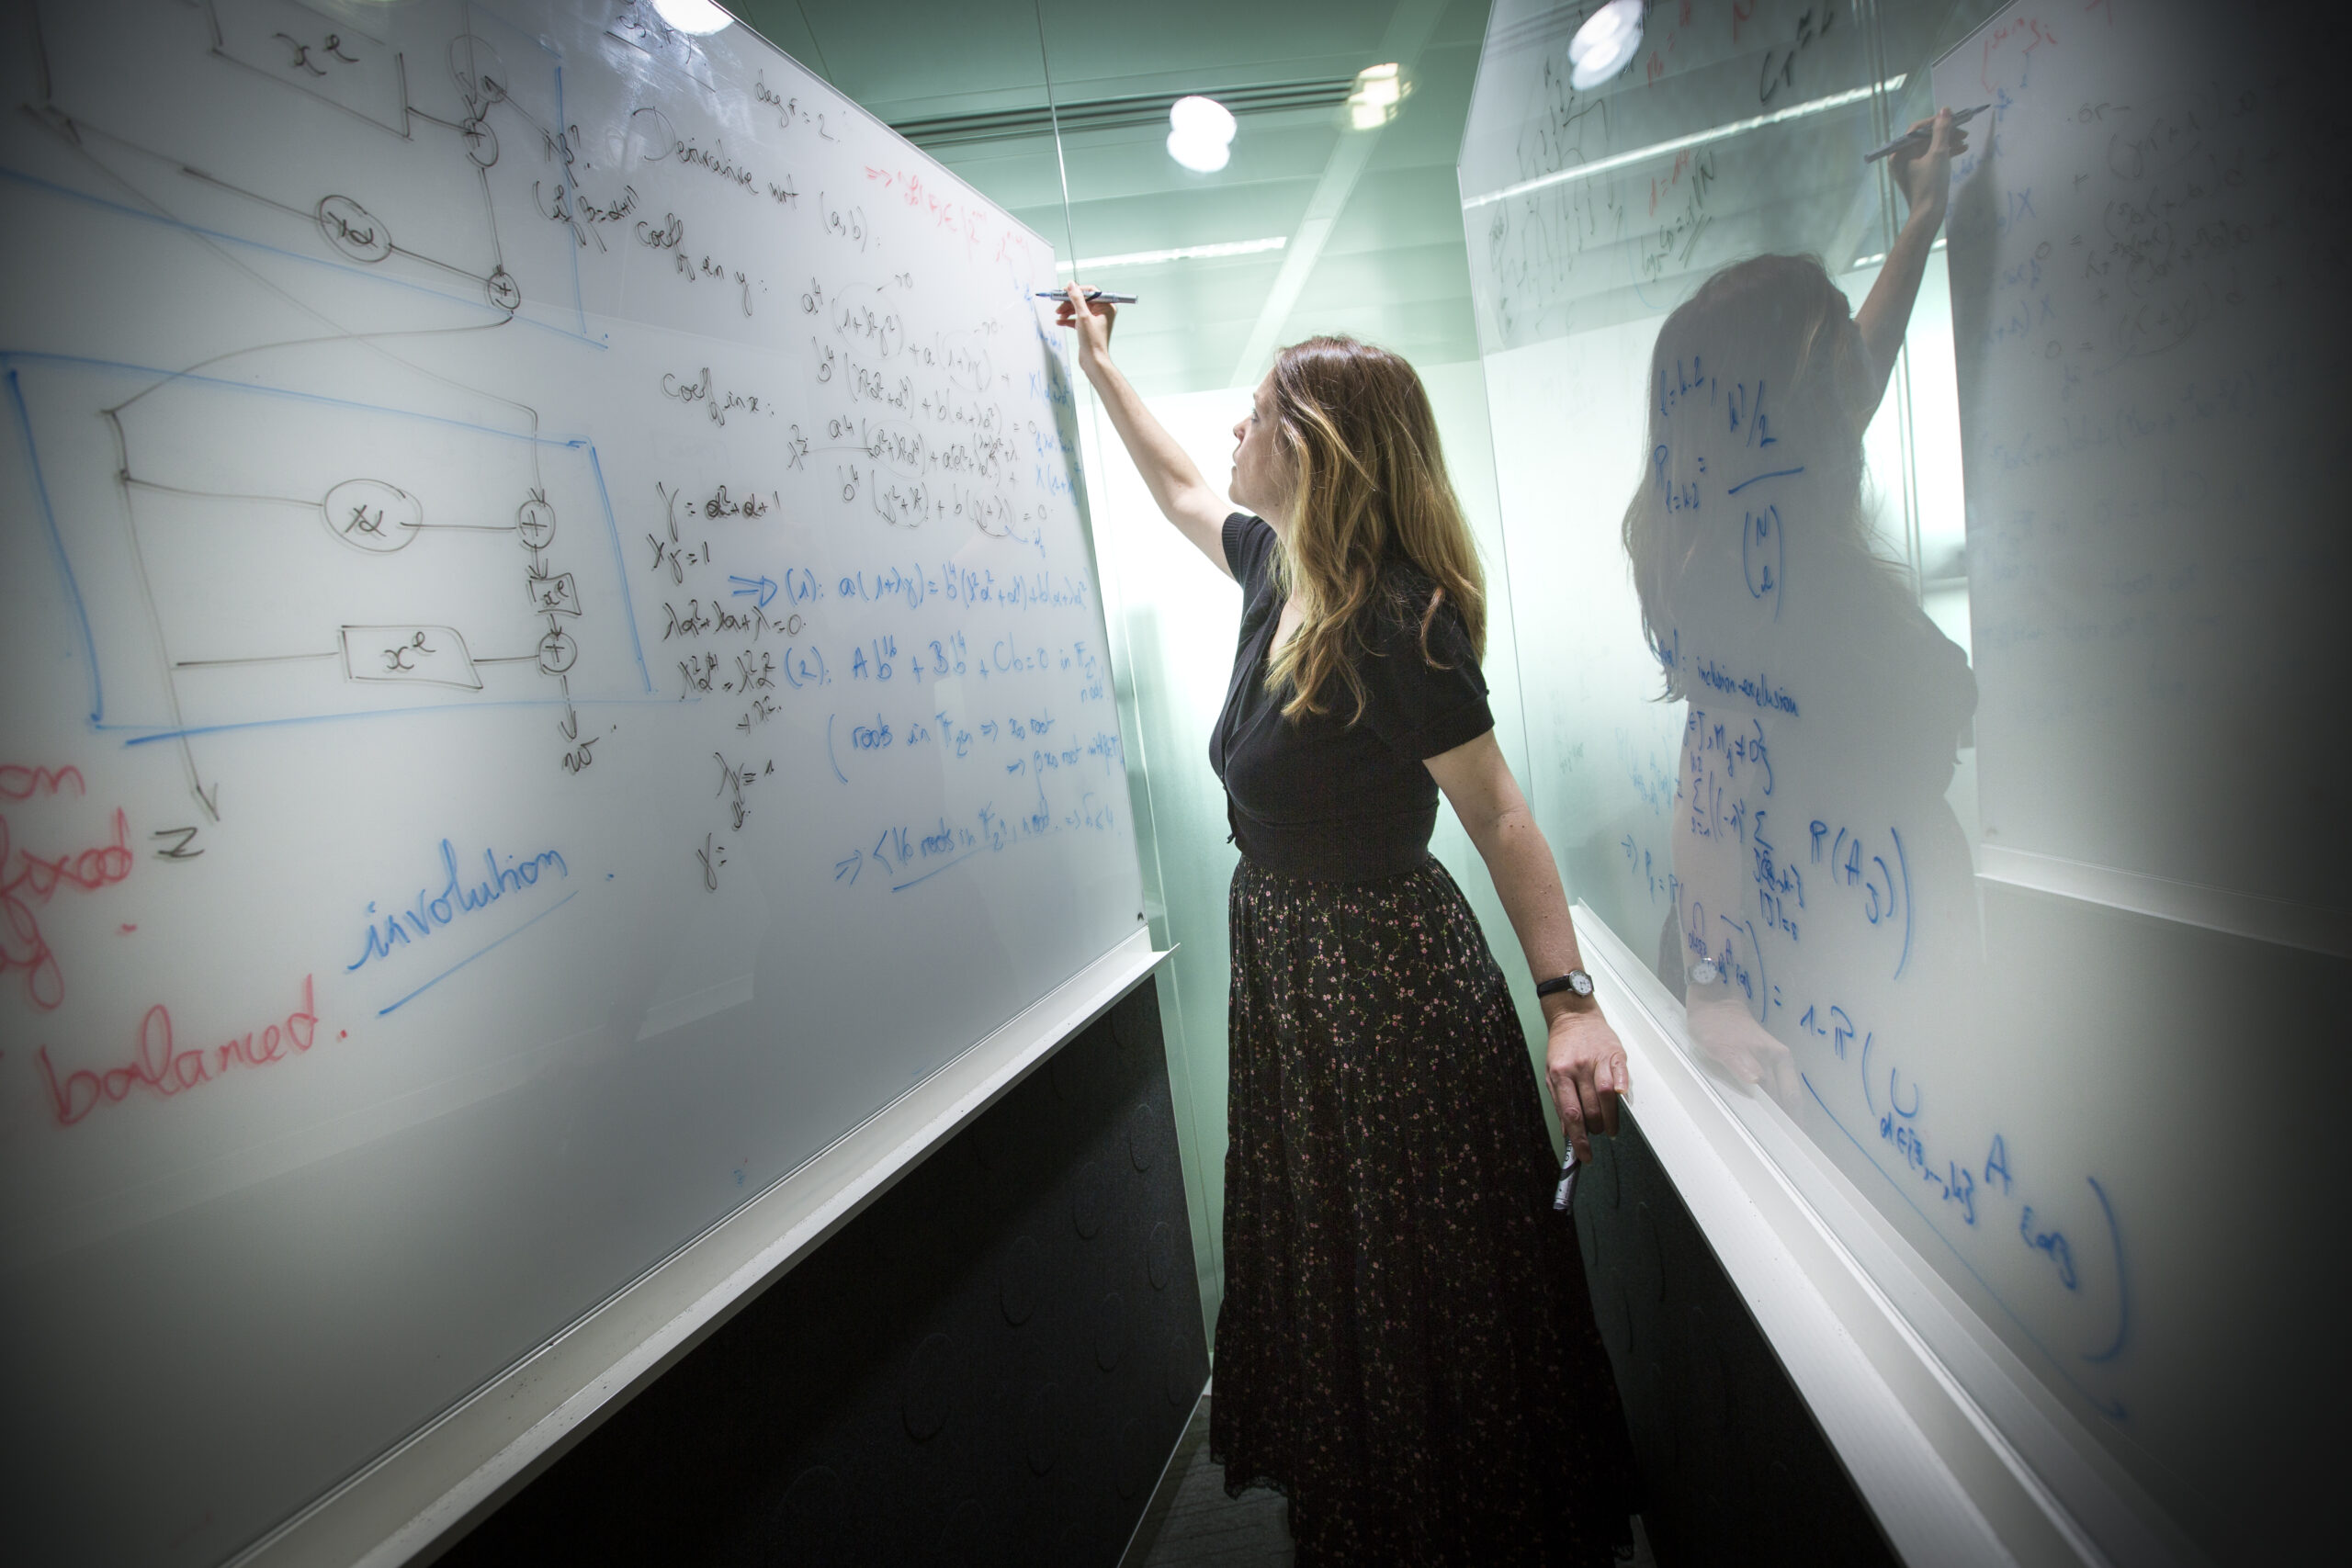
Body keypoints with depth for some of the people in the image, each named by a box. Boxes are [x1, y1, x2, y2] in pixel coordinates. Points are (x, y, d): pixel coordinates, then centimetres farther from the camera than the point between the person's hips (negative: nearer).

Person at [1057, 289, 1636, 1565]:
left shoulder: (1398, 622, -24)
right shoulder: (1276, 567, 0)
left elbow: (1498, 815, -20)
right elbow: (1178, 492, 20)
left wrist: (1569, 998, -23)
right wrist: (1099, 364, 28)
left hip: (1389, 974, -9)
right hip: (1285, 963, 9)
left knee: (1420, 1278, 13)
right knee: (1322, 1252, 26)